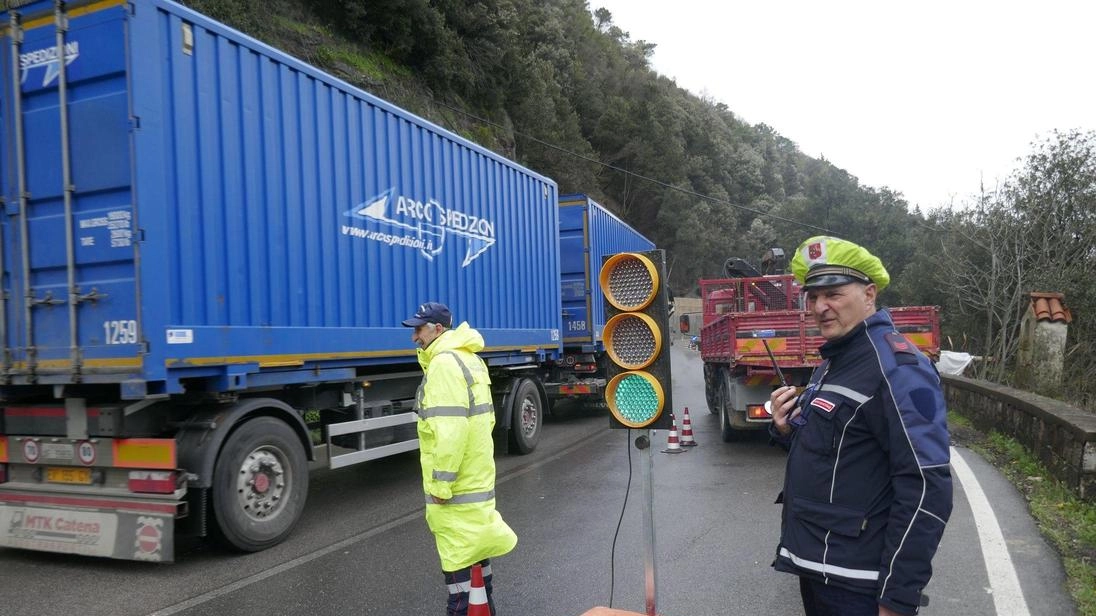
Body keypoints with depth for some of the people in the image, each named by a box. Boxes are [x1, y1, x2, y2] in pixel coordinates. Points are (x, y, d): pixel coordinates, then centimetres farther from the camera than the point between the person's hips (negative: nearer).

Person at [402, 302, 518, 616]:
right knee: (474, 542, 20)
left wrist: (441, 481, -22)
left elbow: (450, 428, -26)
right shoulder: (468, 358, 14)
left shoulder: (444, 363, -19)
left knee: (459, 555, -1)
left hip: (456, 482, -10)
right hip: (476, 474, 10)